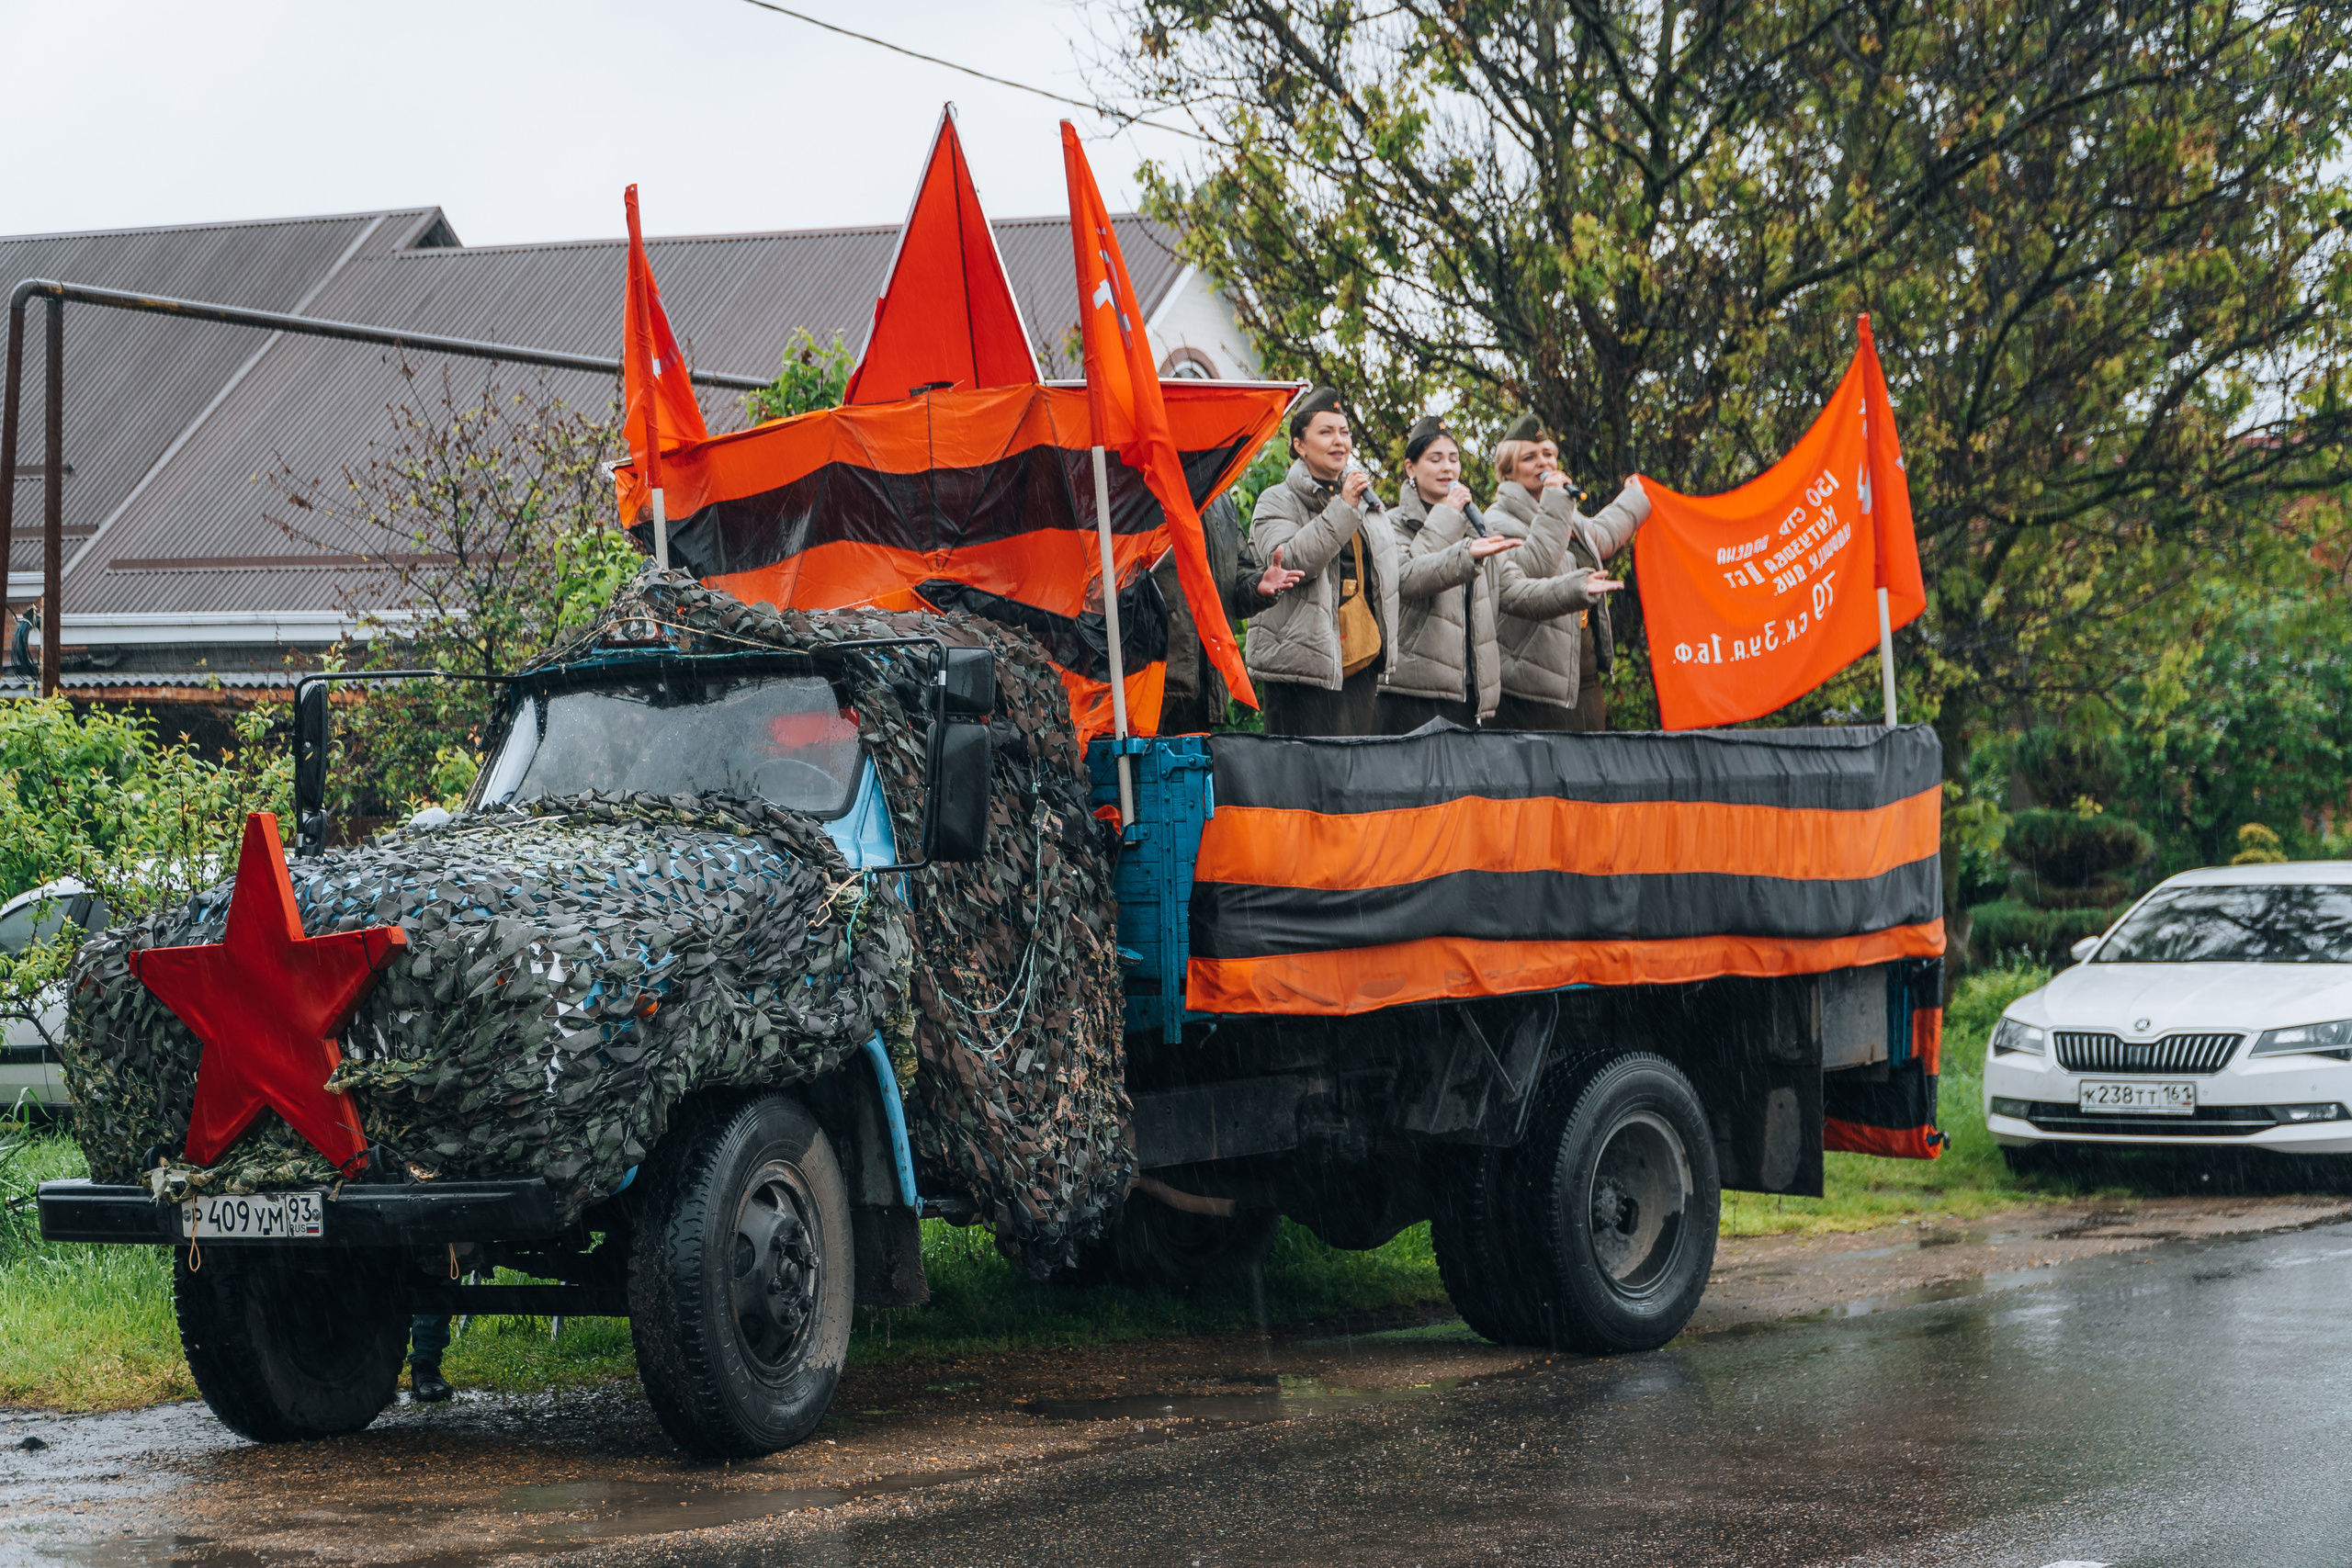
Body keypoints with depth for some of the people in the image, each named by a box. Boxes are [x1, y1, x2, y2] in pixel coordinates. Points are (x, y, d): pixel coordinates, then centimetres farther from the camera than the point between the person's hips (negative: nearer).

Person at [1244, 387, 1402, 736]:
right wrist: (1343, 508, -19)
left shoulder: (1367, 504, 19)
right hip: (1303, 667, -6)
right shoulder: (1277, 502, -1)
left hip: (1361, 667, 6)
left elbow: (1384, 581, 28)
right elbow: (1290, 561, -19)